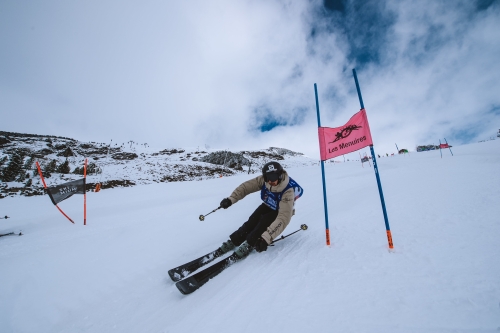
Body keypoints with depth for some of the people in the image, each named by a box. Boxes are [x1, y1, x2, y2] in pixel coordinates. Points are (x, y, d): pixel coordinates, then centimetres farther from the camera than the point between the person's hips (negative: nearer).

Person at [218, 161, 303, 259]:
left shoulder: (288, 191, -39)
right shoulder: (263, 180, -27)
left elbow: (284, 217, -46)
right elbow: (246, 186, -23)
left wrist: (266, 237, -54)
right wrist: (231, 199, -38)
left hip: (280, 211, -3)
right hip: (267, 206, 4)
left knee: (265, 221, -29)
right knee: (253, 220, -18)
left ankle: (249, 244, -16)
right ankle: (233, 241, -8)